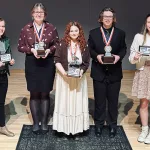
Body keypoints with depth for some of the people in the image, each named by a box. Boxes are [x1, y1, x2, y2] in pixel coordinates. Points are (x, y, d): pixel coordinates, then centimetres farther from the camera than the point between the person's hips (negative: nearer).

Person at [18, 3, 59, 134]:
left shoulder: (51, 28, 0)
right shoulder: (26, 29, 0)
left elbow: (57, 44, 5)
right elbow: (20, 46, 2)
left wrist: (49, 50, -14)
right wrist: (31, 50, -15)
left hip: (48, 64, 0)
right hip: (32, 64, 0)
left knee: (45, 94, 6)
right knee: (34, 94, 5)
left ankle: (44, 122, 18)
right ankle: (36, 122, 18)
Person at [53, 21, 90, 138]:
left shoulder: (84, 45, 1)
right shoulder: (62, 44, -3)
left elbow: (86, 63, 2)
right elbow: (57, 60, -6)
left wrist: (81, 72, -15)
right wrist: (63, 72, -19)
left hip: (79, 78, 1)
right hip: (64, 78, -1)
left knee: (78, 102, 5)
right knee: (65, 102, 4)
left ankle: (77, 129, 14)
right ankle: (64, 128, 14)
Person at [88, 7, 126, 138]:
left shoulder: (120, 33, 4)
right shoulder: (93, 33, 3)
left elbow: (123, 48, 4)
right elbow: (89, 49, 2)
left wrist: (119, 56, -16)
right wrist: (97, 56, -17)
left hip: (114, 72, 1)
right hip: (99, 72, 0)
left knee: (113, 100, 10)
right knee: (99, 100, 9)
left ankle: (113, 125, 24)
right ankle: (99, 124, 24)